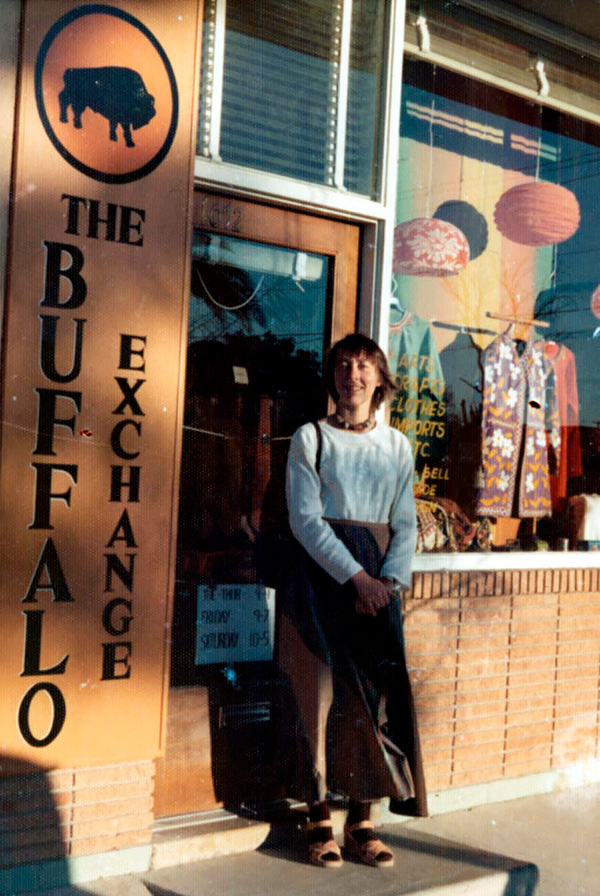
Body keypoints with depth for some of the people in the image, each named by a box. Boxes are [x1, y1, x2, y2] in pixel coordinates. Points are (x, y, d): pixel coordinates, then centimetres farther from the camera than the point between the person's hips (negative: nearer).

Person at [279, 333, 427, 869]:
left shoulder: (397, 445, 12)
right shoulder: (311, 438, 2)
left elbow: (406, 523, 8)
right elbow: (304, 517, -8)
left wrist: (389, 580, -9)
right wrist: (355, 577, -16)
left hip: (379, 578, 3)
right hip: (322, 573, -3)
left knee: (377, 694, -1)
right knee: (321, 693, -4)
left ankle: (362, 821, 8)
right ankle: (320, 821, 7)